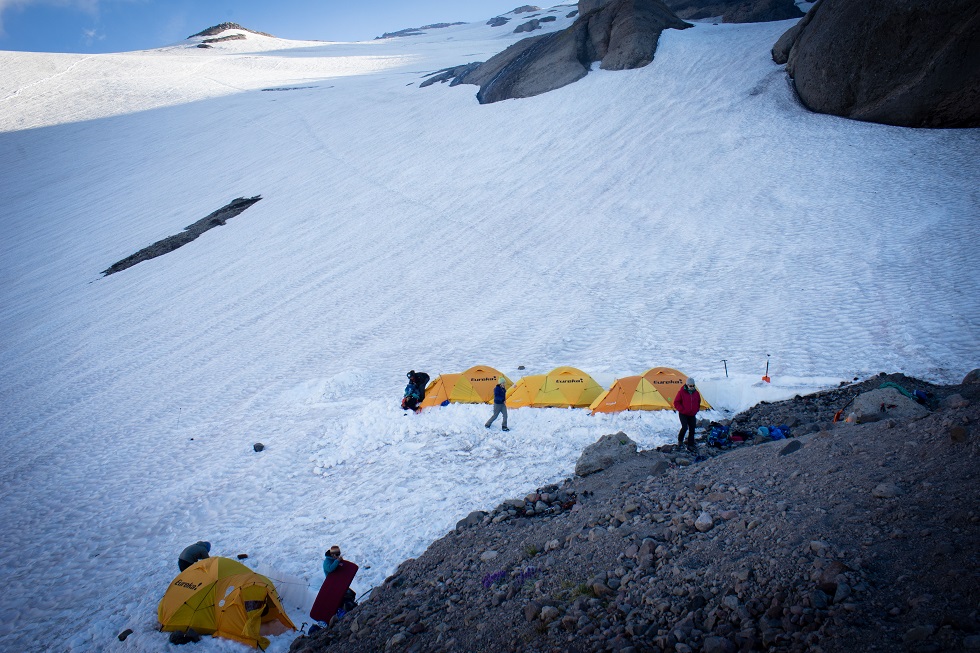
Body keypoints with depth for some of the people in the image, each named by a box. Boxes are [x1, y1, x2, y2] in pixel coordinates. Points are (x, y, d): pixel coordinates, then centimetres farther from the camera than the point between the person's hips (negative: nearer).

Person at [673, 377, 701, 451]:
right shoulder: (681, 392, -11)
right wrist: (682, 410, -12)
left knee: (692, 430, 2)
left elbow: (698, 403, 19)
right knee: (685, 427, -18)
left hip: (692, 415, 5)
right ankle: (680, 440, 9)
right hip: (683, 414, -5)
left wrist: (696, 410, 8)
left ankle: (690, 445, 11)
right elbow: (676, 403, -7)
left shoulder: (696, 393, 3)